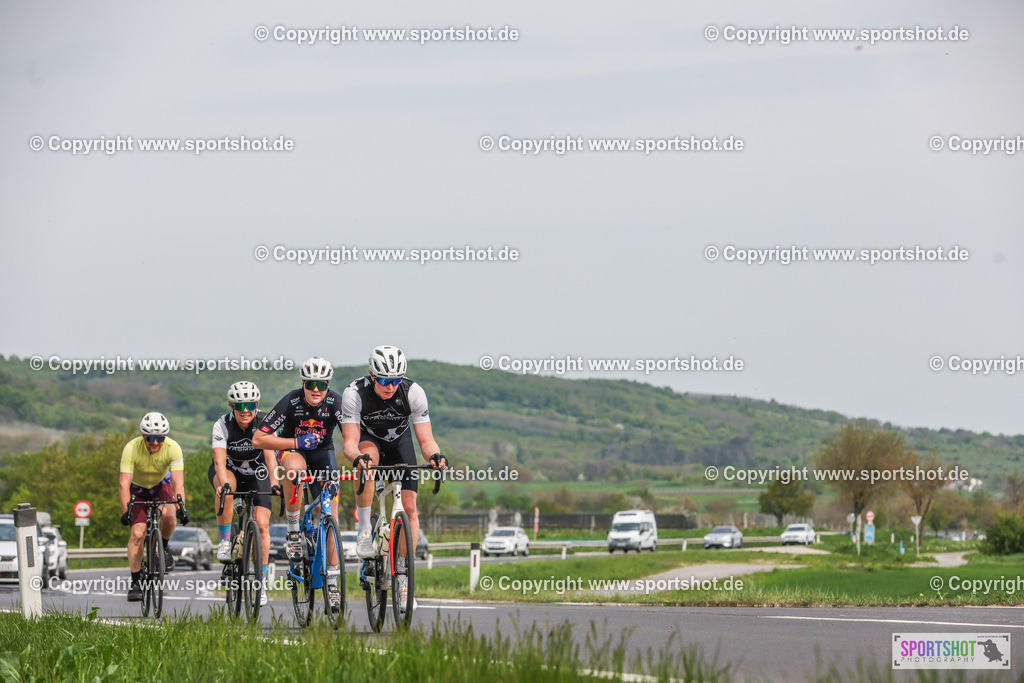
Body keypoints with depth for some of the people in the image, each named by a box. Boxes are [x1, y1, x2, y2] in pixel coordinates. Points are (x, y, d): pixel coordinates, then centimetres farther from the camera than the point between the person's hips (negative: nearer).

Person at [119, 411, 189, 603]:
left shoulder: (173, 448, -29)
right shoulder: (132, 449, -31)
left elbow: (178, 482, -34)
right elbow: (124, 484, -35)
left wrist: (181, 507, -49)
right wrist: (126, 511, -47)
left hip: (161, 485, 1)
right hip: (138, 488, -1)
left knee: (168, 514, -31)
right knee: (138, 533, -16)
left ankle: (164, 547, -2)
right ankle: (135, 581, -5)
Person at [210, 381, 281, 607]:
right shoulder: (222, 425, -24)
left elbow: (270, 456, -33)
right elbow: (219, 461, -34)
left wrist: (274, 483, -50)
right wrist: (224, 484, -53)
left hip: (257, 474, 1)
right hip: (229, 471, -1)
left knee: (262, 523, -14)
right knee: (226, 488, -38)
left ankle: (261, 582, -5)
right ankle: (224, 541, -24)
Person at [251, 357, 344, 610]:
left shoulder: (335, 403, -21)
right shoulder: (291, 402, -25)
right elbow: (258, 439, -25)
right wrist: (296, 442, -33)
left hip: (323, 453, 2)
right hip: (292, 448, -2)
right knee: (295, 467, -40)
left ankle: (333, 580, 2)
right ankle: (293, 528, -23)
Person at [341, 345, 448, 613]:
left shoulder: (413, 392, -28)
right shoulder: (354, 393, -31)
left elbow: (426, 439, -26)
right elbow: (350, 442, -33)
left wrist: (435, 455, -48)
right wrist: (358, 457, -56)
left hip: (399, 442, 2)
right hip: (368, 439, -2)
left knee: (409, 507, -12)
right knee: (368, 457, -39)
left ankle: (403, 577, -3)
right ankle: (363, 530, -26)